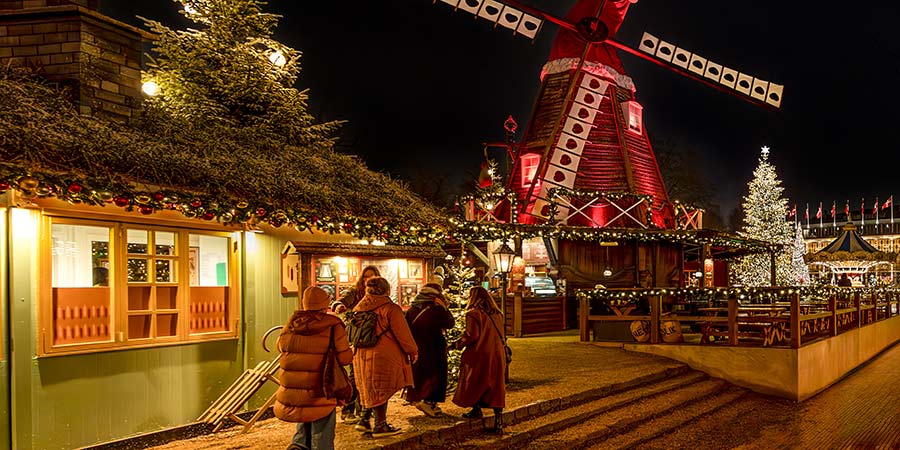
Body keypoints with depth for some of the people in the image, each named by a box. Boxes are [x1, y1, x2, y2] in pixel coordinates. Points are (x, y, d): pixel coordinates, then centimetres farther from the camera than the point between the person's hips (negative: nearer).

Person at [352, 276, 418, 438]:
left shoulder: (358, 308, 9)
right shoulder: (390, 308, -11)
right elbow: (402, 334, -9)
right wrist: (413, 351, 2)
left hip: (361, 355, 7)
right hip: (383, 355, -7)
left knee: (369, 390, 19)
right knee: (382, 390, 2)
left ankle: (364, 420, 19)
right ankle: (380, 426, 8)